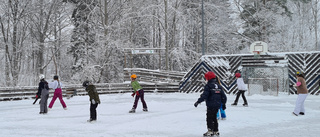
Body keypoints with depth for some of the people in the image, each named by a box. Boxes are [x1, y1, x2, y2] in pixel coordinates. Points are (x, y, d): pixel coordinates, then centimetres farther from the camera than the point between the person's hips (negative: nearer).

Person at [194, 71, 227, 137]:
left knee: (209, 118, -1)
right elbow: (223, 96, 15)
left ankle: (210, 131, -3)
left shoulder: (208, 85, -11)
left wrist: (198, 102, -18)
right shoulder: (218, 86, 12)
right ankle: (216, 131, 21)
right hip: (217, 105, 8)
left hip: (211, 105, -7)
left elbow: (204, 95, -20)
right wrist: (223, 104, 24)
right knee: (214, 117, 17)